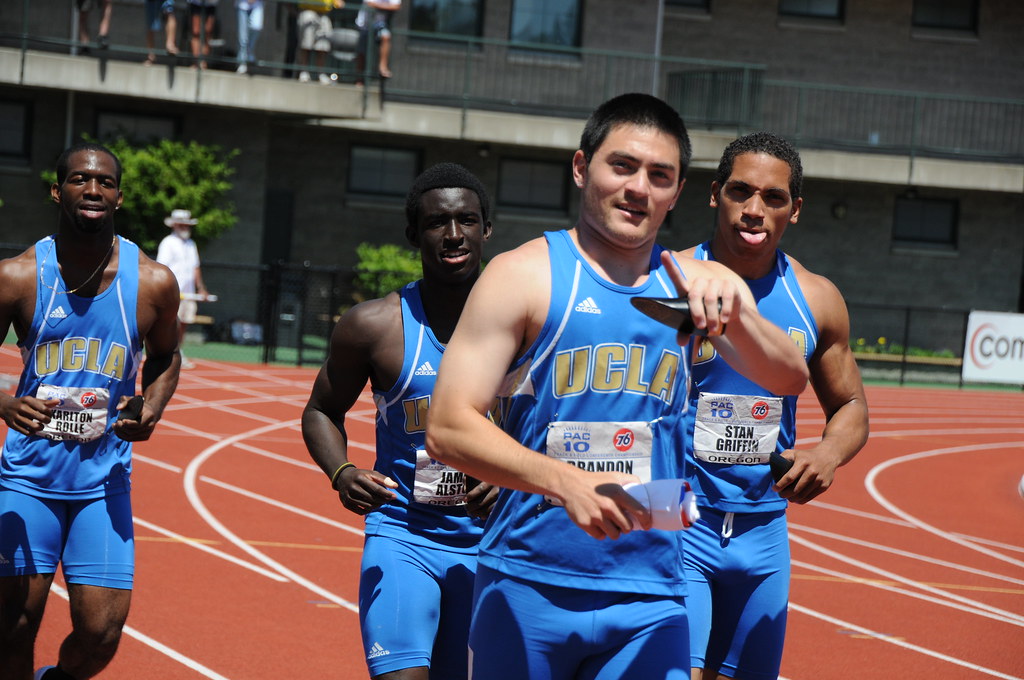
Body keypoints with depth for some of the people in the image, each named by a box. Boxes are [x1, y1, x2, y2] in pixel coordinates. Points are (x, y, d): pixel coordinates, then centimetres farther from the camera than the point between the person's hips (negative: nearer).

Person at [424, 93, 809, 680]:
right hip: (528, 586, -2)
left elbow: (789, 380, -2)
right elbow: (449, 428, -9)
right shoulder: (525, 275, -2)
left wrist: (737, 318, -23)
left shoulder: (696, 285, 10)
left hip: (651, 596, 2)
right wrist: (565, 481, -24)